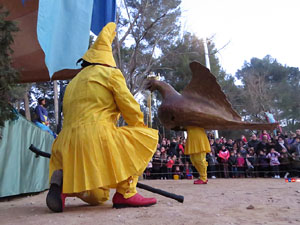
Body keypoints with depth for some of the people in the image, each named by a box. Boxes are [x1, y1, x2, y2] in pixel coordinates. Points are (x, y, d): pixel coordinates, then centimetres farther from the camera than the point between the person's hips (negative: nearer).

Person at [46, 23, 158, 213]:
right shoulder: (111, 73, 5)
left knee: (97, 198, 24)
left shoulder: (73, 82, 27)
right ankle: (125, 193, -3)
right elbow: (130, 109, 2)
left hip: (69, 146, 8)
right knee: (148, 136, 7)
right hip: (97, 137, -8)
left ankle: (62, 181, -3)